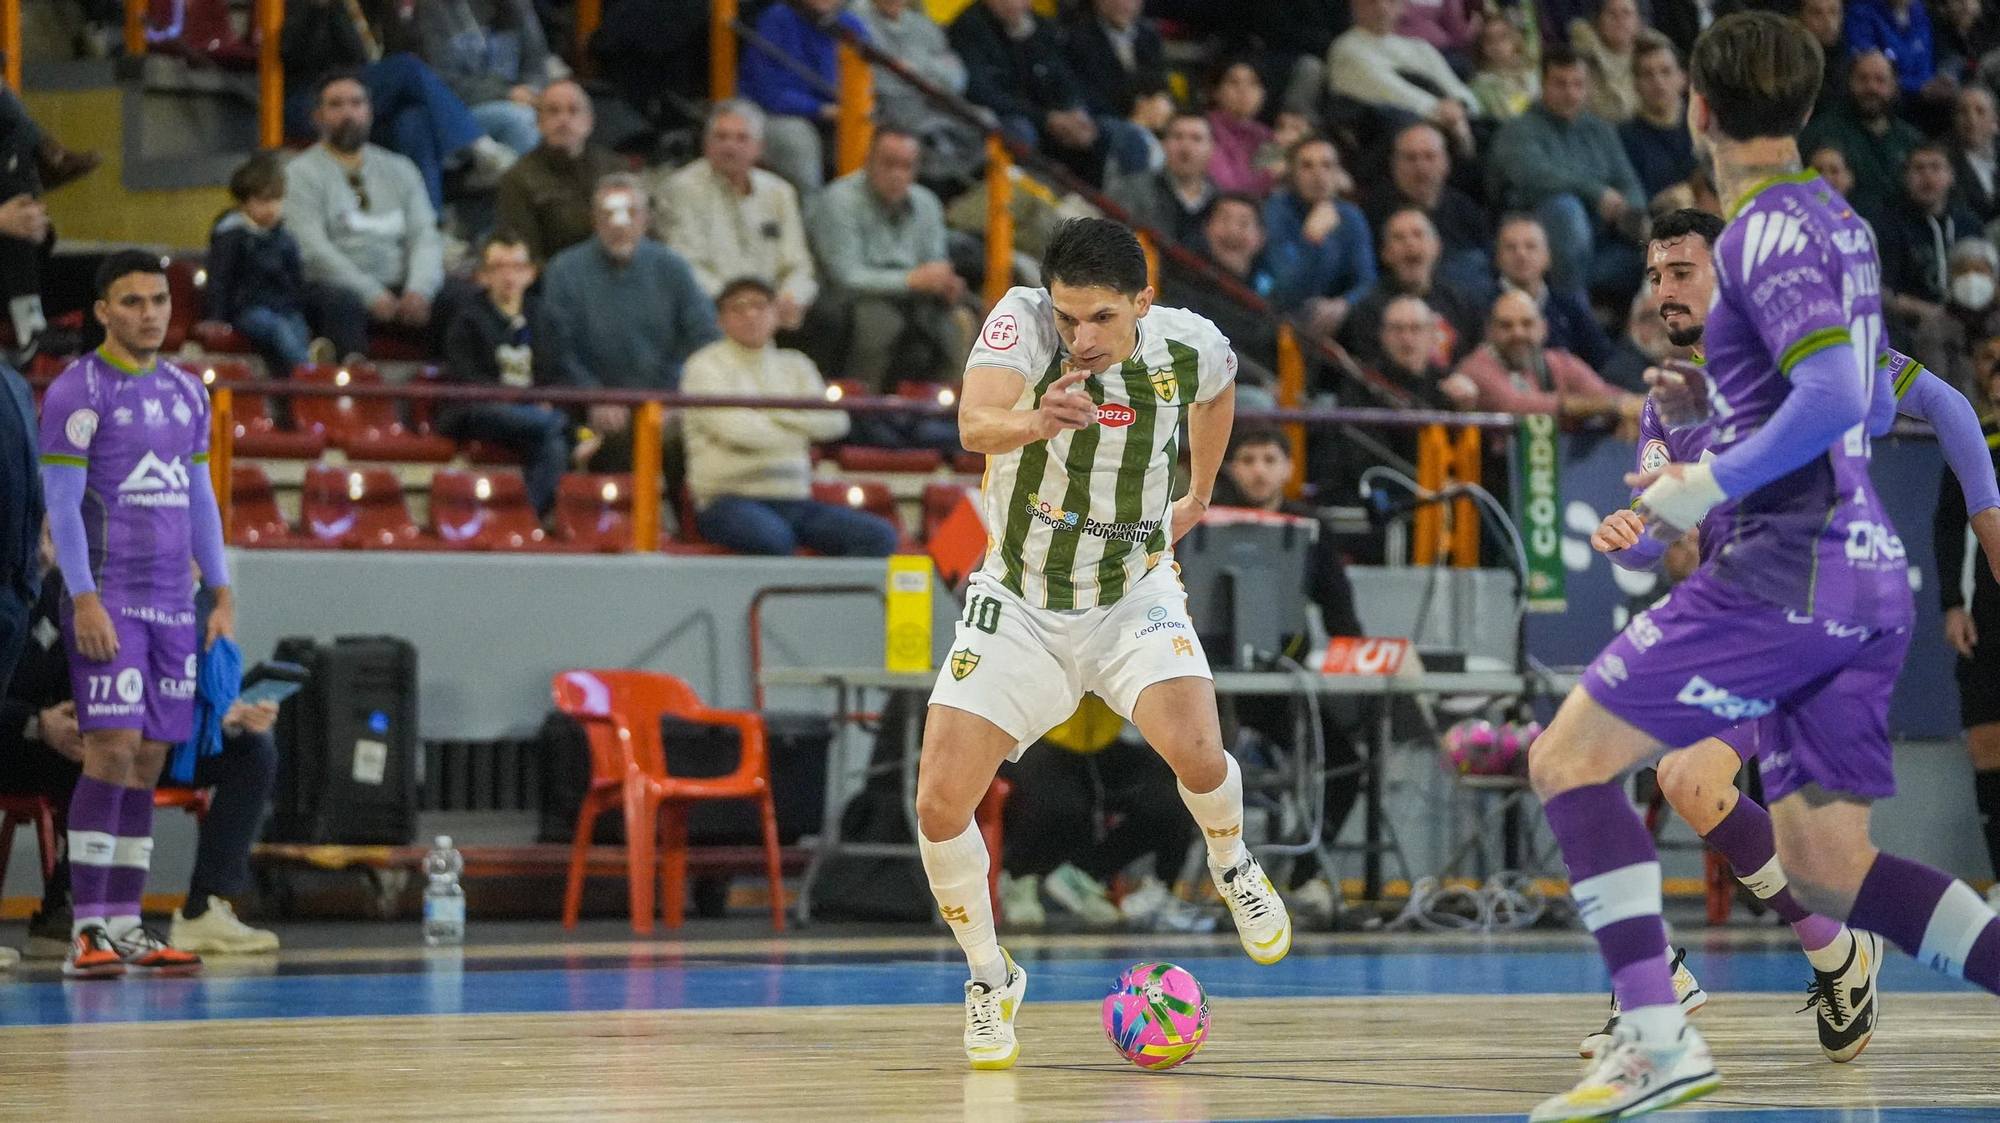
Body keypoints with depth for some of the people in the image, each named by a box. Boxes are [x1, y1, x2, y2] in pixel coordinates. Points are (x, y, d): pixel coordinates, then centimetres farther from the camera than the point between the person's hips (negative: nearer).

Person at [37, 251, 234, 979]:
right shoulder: (78, 392, -5)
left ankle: (126, 926, 8)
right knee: (112, 751, -12)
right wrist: (84, 599, -17)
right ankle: (87, 932, -12)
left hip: (172, 604, 6)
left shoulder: (186, 392, 15)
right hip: (108, 602, -6)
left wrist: (222, 597, 13)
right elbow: (61, 504, -9)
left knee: (150, 762, 5)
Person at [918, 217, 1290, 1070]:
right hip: (1019, 603, 0)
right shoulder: (1021, 322, -22)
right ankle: (991, 978, 15)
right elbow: (973, 425, -41)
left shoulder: (1187, 345, -14)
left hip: (1134, 596, 0)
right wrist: (1032, 423, -62)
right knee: (940, 807, -12)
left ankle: (1231, 865, 11)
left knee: (1196, 753, -26)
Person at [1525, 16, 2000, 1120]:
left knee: (1570, 758, -6)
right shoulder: (1841, 224, 18)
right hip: (1867, 572, 9)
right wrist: (1715, 421, 29)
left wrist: (1712, 485, -17)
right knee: (1825, 864, 8)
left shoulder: (1766, 231, -10)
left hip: (1789, 564, -9)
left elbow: (1836, 398, -24)